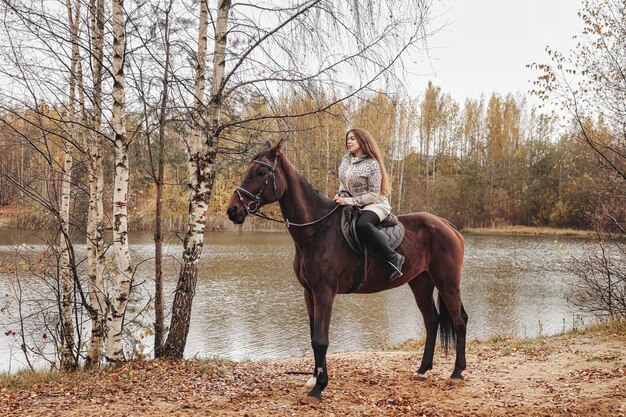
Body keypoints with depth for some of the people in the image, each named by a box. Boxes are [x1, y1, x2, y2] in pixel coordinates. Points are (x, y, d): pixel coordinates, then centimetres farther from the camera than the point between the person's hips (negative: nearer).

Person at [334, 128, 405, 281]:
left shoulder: (372, 165, -14)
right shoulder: (345, 159, 7)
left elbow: (373, 195, -16)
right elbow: (342, 183, 19)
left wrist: (350, 201, -23)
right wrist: (341, 196, -2)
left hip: (374, 205, -8)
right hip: (350, 205, 9)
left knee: (362, 224, -39)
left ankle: (393, 258, -31)